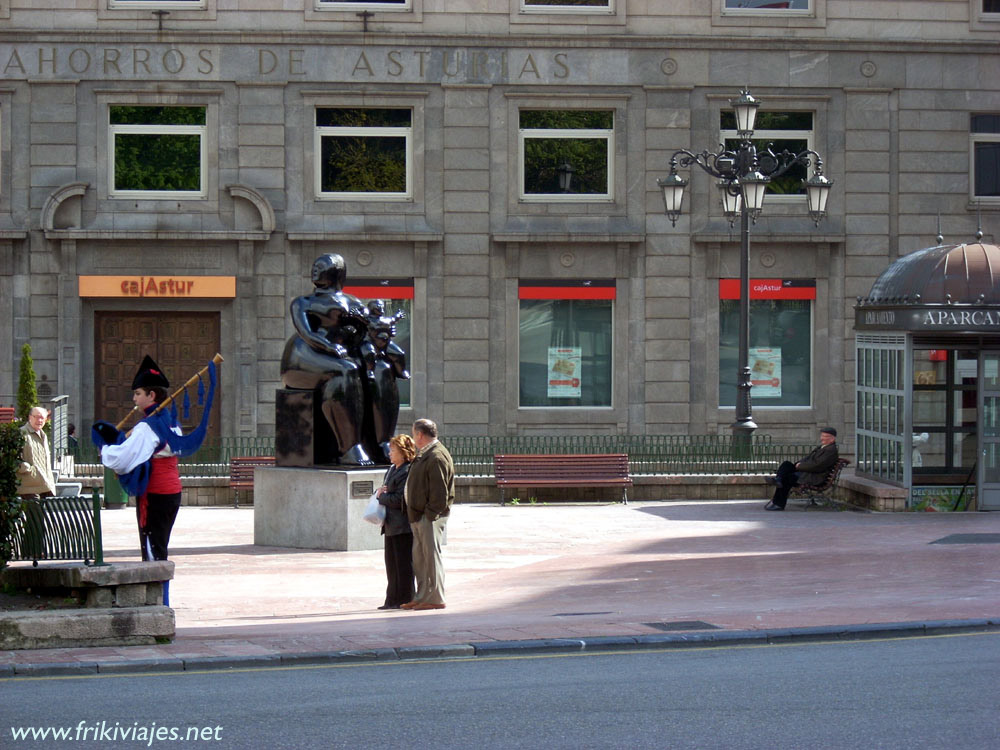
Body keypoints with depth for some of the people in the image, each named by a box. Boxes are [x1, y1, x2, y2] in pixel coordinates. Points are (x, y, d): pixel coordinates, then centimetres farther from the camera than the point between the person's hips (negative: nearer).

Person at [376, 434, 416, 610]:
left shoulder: (408, 472, -15)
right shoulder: (392, 470, 17)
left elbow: (399, 499, -20)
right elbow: (387, 490, 23)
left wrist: (382, 497, -7)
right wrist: (381, 493, 1)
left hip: (403, 526, -10)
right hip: (391, 525, 10)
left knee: (404, 564, -2)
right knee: (392, 564, 13)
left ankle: (404, 600, 4)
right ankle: (393, 600, 20)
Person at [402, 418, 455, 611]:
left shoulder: (437, 457, -15)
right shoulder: (424, 455, 18)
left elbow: (440, 492, -19)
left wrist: (430, 515, -20)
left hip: (431, 517, -10)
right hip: (419, 516, 10)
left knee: (431, 555, -5)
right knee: (419, 557, 13)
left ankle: (436, 599, -1)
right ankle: (423, 596, 19)